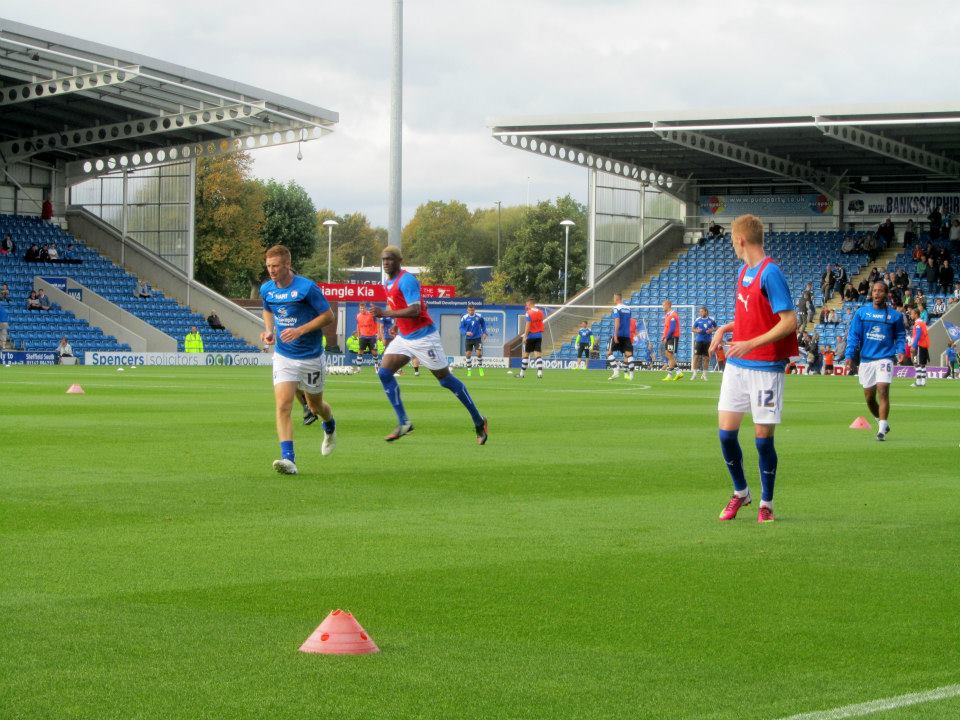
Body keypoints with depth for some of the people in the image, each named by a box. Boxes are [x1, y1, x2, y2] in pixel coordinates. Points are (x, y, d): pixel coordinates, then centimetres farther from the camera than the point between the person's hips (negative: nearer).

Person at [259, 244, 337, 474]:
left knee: (315, 405, 16)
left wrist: (300, 330, -23)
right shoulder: (267, 289, -1)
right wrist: (269, 331, 1)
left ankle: (330, 429, 52)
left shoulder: (306, 287, -18)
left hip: (311, 356, -3)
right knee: (283, 406, -15)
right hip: (283, 357, 3)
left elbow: (328, 316, -13)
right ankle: (288, 459, -22)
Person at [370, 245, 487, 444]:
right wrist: (396, 324, 13)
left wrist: (386, 313, -29)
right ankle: (403, 423, -4)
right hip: (404, 337, 9)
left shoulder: (406, 280, -18)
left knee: (445, 379, -3)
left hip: (423, 337, -9)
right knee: (384, 372, -6)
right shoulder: (388, 283, 11)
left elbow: (414, 310, -27)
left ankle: (479, 422, 9)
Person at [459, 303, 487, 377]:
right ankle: (469, 370, 13)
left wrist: (484, 333, 3)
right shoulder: (464, 318, -5)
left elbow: (483, 325, 13)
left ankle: (480, 368, 9)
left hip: (477, 338, 0)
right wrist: (466, 332, -22)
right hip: (468, 339, 0)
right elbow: (461, 328, -3)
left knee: (479, 353, -12)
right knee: (468, 354, -1)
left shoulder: (479, 317, -1)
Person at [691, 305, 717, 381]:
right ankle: (694, 374, -1)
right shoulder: (697, 320, 1)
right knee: (696, 356, -7)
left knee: (706, 358, 3)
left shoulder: (711, 320, 1)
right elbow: (693, 329, 8)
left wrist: (712, 330, -9)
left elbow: (716, 327, 12)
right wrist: (696, 331, -14)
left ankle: (704, 374, 14)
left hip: (708, 341, 1)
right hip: (699, 340, -1)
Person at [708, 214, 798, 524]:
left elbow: (789, 322, -19)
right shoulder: (743, 272, 12)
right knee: (726, 431, 4)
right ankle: (740, 492, 24)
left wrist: (751, 344, -25)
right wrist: (725, 328, 8)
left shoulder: (770, 274, -15)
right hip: (736, 365, 8)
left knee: (763, 437, -1)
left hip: (765, 367, -8)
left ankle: (766, 503, 15)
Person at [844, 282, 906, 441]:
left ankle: (882, 429, -15)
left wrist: (900, 350, -6)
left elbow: (900, 335, 12)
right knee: (869, 396, 8)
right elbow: (853, 335, 5)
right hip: (866, 359, 3)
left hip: (884, 359, -3)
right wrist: (849, 356, -5)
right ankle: (882, 423, 30)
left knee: (883, 391, -17)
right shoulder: (861, 313, 6)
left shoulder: (894, 315, 4)